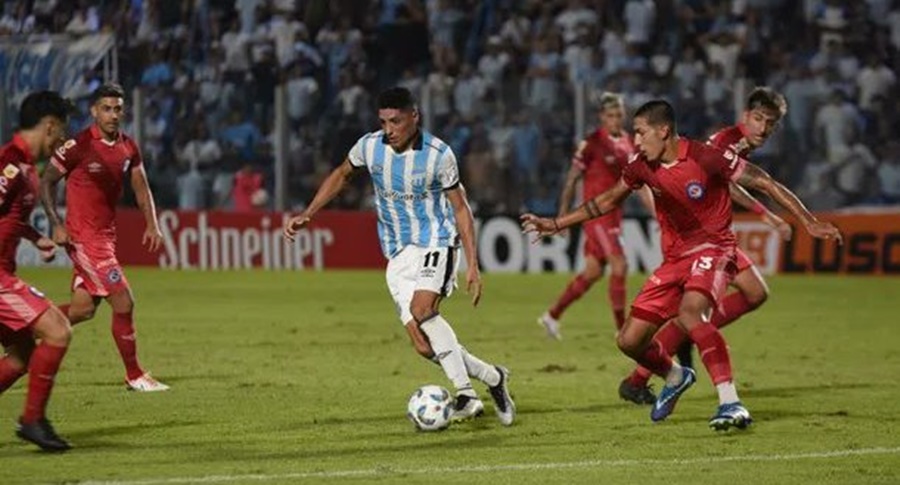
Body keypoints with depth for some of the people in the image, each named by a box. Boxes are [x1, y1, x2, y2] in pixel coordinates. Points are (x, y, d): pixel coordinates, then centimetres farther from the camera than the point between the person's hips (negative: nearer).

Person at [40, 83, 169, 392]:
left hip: (106, 235, 8)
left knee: (83, 309, 9)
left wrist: (152, 225, 1)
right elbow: (46, 182, -7)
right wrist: (56, 225, -15)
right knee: (123, 302, -10)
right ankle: (134, 376, 1)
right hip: (84, 236, -8)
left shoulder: (128, 148, 6)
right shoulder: (79, 145, -14)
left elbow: (141, 187, 14)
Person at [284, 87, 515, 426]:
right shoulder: (369, 146, -3)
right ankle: (492, 378, 11)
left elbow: (460, 209, -2)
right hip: (398, 255, 4)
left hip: (435, 243, -4)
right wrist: (307, 215, 10)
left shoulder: (438, 154, -11)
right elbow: (341, 175, 18)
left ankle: (466, 394, -28)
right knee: (424, 346, -7)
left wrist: (473, 265, -7)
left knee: (422, 309, -32)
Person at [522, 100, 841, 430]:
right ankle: (675, 378, 35)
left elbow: (764, 183, -13)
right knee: (629, 340, 1)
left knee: (689, 312, -37)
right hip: (675, 257, 7)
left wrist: (809, 223, -17)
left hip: (713, 250, -7)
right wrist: (556, 225, 18)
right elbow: (609, 200, 18)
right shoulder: (642, 166, 0)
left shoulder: (706, 158, -18)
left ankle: (731, 404, -39)